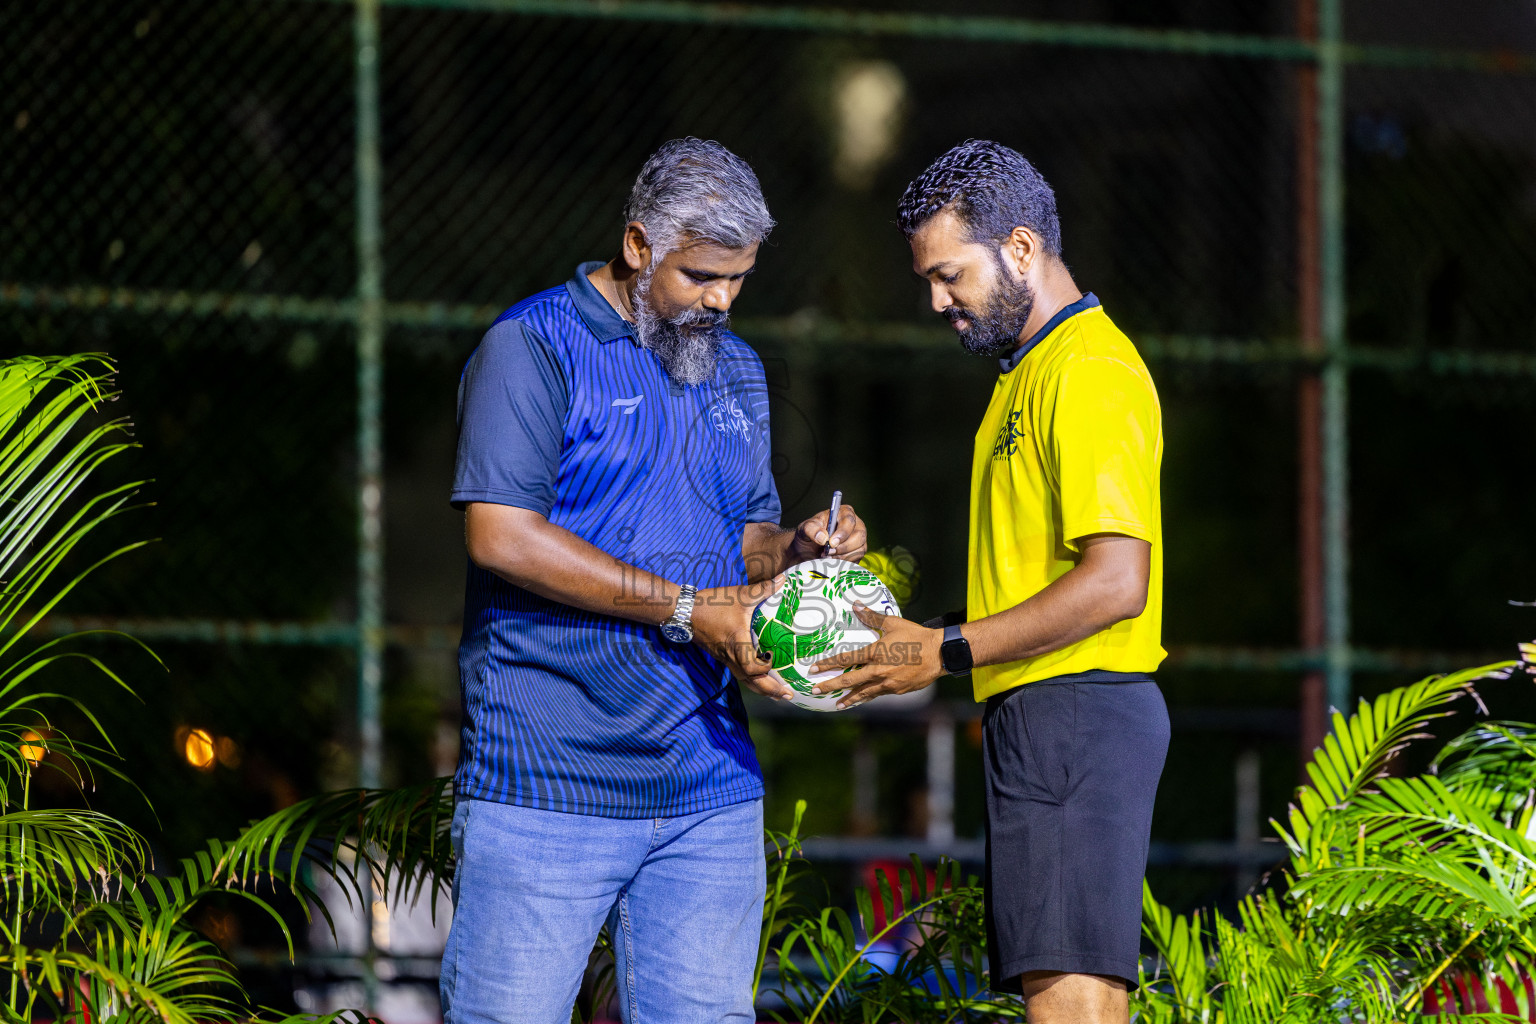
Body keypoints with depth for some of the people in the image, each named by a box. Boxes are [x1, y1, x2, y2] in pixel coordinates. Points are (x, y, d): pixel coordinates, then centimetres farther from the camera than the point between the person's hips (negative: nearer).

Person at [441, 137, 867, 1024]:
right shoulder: (533, 347, -6)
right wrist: (685, 611, -17)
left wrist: (799, 548, -1)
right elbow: (501, 536, -16)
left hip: (708, 785, 6)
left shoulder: (738, 370, 18)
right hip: (548, 777, -6)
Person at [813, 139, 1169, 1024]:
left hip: (1077, 712, -11)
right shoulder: (1033, 372, 22)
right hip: (1046, 717, 11)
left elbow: (1116, 582, -20)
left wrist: (948, 651, -16)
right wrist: (921, 645, 14)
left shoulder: (1090, 370, -12)